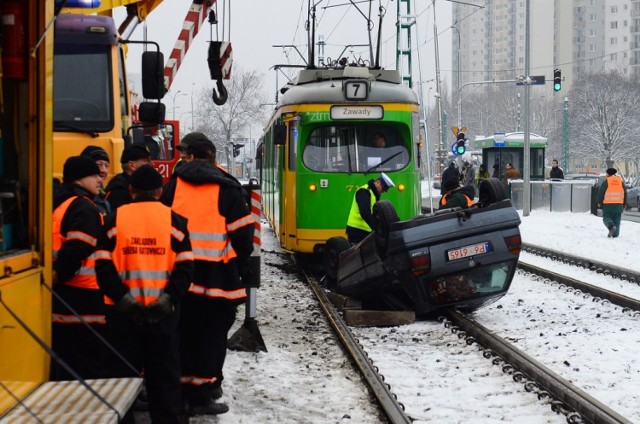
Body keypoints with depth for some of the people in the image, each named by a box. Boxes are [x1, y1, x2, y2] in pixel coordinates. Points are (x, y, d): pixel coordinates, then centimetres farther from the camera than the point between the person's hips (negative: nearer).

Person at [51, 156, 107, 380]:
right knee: (88, 365, -2)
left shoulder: (56, 204, 15)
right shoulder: (85, 209, -13)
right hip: (82, 300, -9)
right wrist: (60, 274, -12)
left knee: (61, 361, 15)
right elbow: (77, 249, -23)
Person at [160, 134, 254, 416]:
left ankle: (182, 389, 14)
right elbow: (242, 231, -4)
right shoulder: (227, 188, -3)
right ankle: (201, 393, 1)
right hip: (217, 275, -3)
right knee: (213, 332, 2)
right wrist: (243, 266, 7)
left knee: (184, 331, 11)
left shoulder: (173, 186, 5)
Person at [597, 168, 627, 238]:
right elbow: (625, 193, 12)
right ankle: (615, 234, 5)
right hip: (618, 205, 3)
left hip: (608, 205, -3)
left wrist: (599, 203, 7)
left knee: (606, 218, 4)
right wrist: (624, 204, 21)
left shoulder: (606, 181, -5)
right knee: (617, 220, 9)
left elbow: (601, 192, -5)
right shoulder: (621, 181, 7)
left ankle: (611, 226, -24)